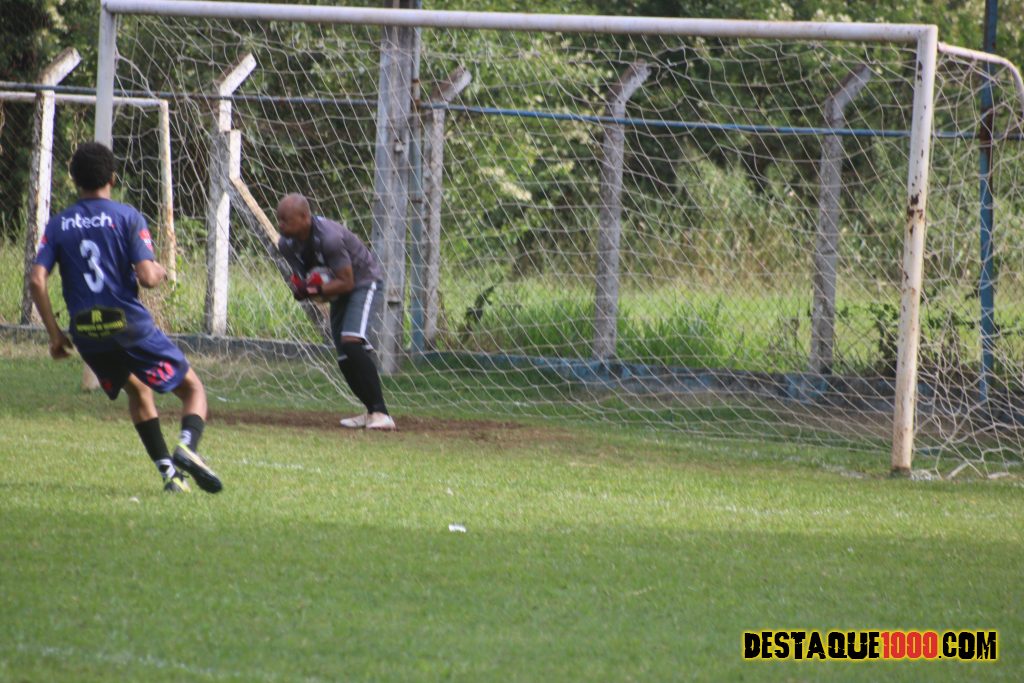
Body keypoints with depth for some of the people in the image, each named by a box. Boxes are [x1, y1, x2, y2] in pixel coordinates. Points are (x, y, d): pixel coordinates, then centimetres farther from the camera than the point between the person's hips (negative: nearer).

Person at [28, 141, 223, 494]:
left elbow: (36, 281, -4)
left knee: (138, 390, 29)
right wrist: (159, 271, 10)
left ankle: (168, 471, 20)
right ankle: (187, 446, -20)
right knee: (193, 388, 10)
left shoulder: (58, 225, 6)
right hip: (131, 327, -4)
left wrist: (55, 334, 3)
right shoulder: (127, 217, -4)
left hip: (87, 333, 4)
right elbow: (145, 276, -14)